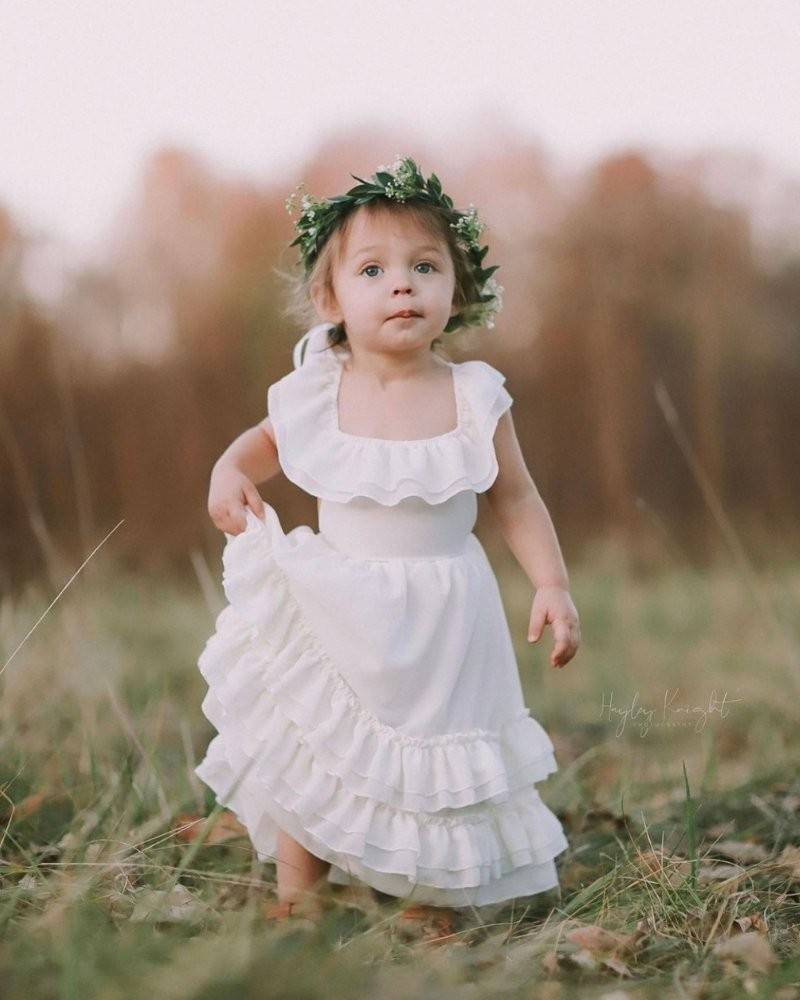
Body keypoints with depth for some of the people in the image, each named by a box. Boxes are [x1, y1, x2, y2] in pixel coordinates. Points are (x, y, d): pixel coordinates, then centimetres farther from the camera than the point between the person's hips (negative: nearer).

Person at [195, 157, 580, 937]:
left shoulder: (474, 398, -9)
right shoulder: (317, 394, -7)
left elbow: (515, 499, 0)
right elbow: (268, 439, 14)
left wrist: (552, 585, -9)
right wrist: (230, 472, -7)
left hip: (441, 625, -1)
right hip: (334, 613, 1)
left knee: (433, 771, 7)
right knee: (304, 755, 8)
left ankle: (436, 897, 31)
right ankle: (295, 894, 29)